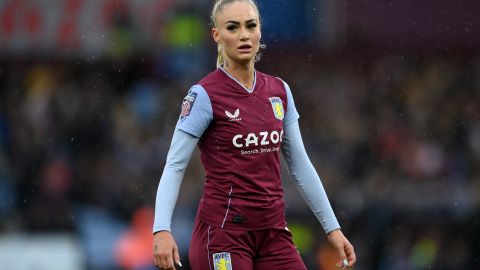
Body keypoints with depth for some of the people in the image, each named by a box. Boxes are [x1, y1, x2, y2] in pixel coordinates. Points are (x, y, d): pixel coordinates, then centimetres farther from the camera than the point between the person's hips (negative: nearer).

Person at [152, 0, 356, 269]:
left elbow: (300, 165, 14)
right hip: (223, 233, -6)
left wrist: (333, 227, 12)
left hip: (273, 233, 6)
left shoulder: (280, 91, 8)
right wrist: (162, 230, -23)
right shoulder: (205, 95, -8)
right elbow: (174, 167, -10)